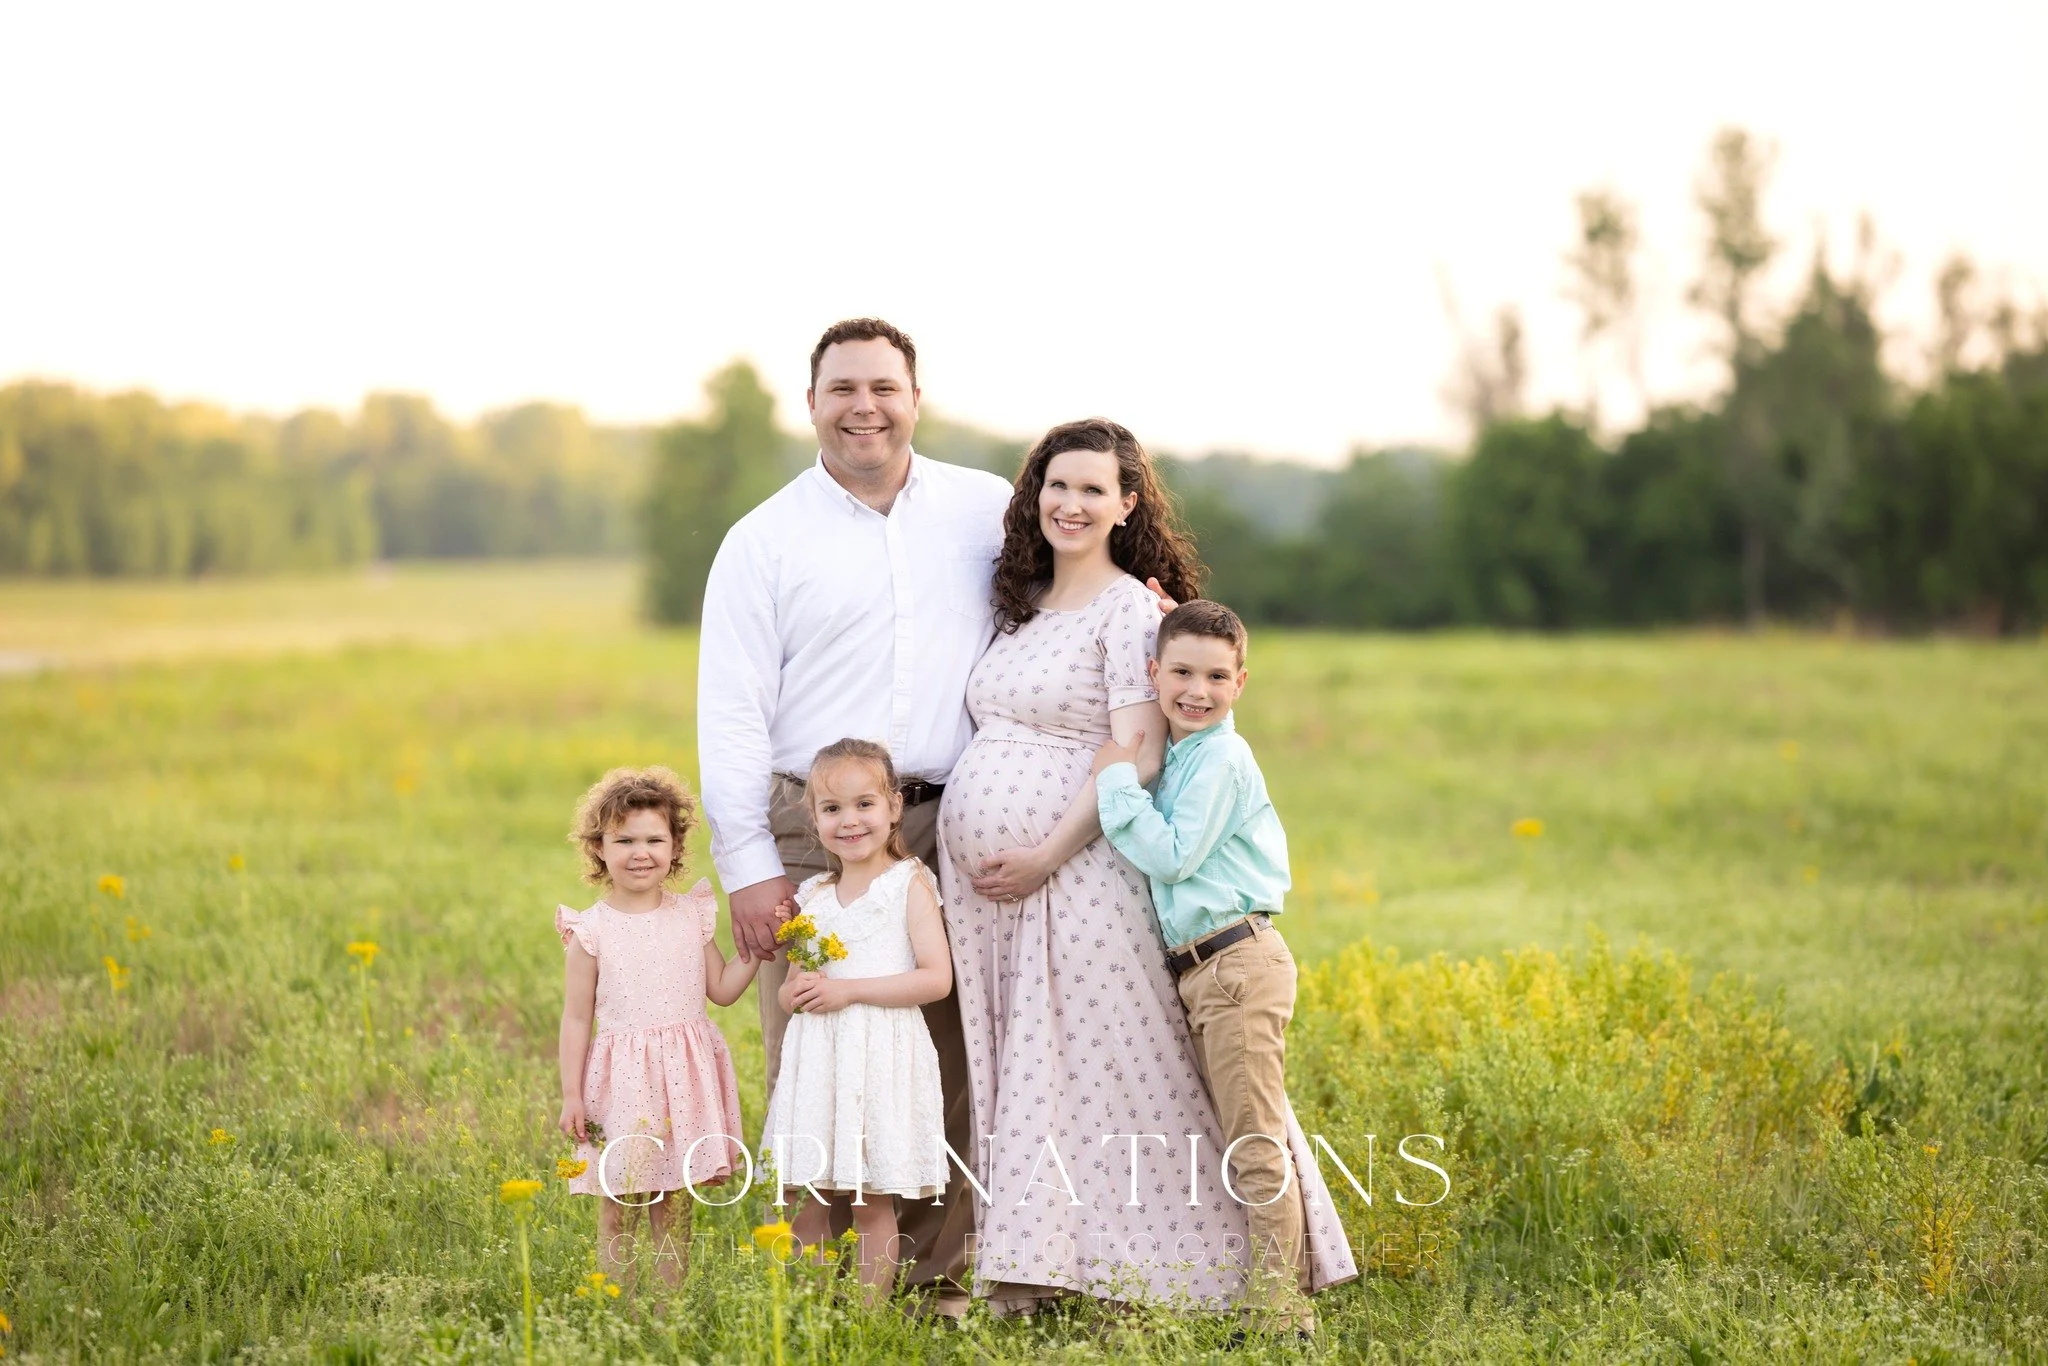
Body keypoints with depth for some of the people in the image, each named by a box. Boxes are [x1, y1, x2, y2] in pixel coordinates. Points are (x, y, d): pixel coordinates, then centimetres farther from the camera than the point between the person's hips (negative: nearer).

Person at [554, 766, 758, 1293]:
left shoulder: (693, 916, 6)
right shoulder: (592, 929, -3)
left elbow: (722, 989, 11)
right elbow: (577, 1017, -1)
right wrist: (571, 1094, -4)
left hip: (685, 1073, 2)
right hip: (622, 1079, -2)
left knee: (674, 1202, 8)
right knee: (615, 1205, 1)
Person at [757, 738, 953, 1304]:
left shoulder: (909, 884, -2)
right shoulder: (812, 896, 14)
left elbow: (937, 978, -10)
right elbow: (791, 991, 20)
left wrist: (849, 989, -15)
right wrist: (796, 993, -5)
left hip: (881, 1058, -5)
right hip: (816, 1060, 5)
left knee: (873, 1204, -2)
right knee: (808, 1201, 2)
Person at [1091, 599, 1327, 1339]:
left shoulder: (1220, 758, -12)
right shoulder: (1173, 752, 13)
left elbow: (1171, 856, -16)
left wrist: (1118, 782, -9)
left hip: (1236, 964, -9)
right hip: (1195, 971, 9)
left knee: (1254, 1141, -7)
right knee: (1248, 1139, 12)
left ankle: (1279, 1306, -4)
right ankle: (1278, 1294, 17)